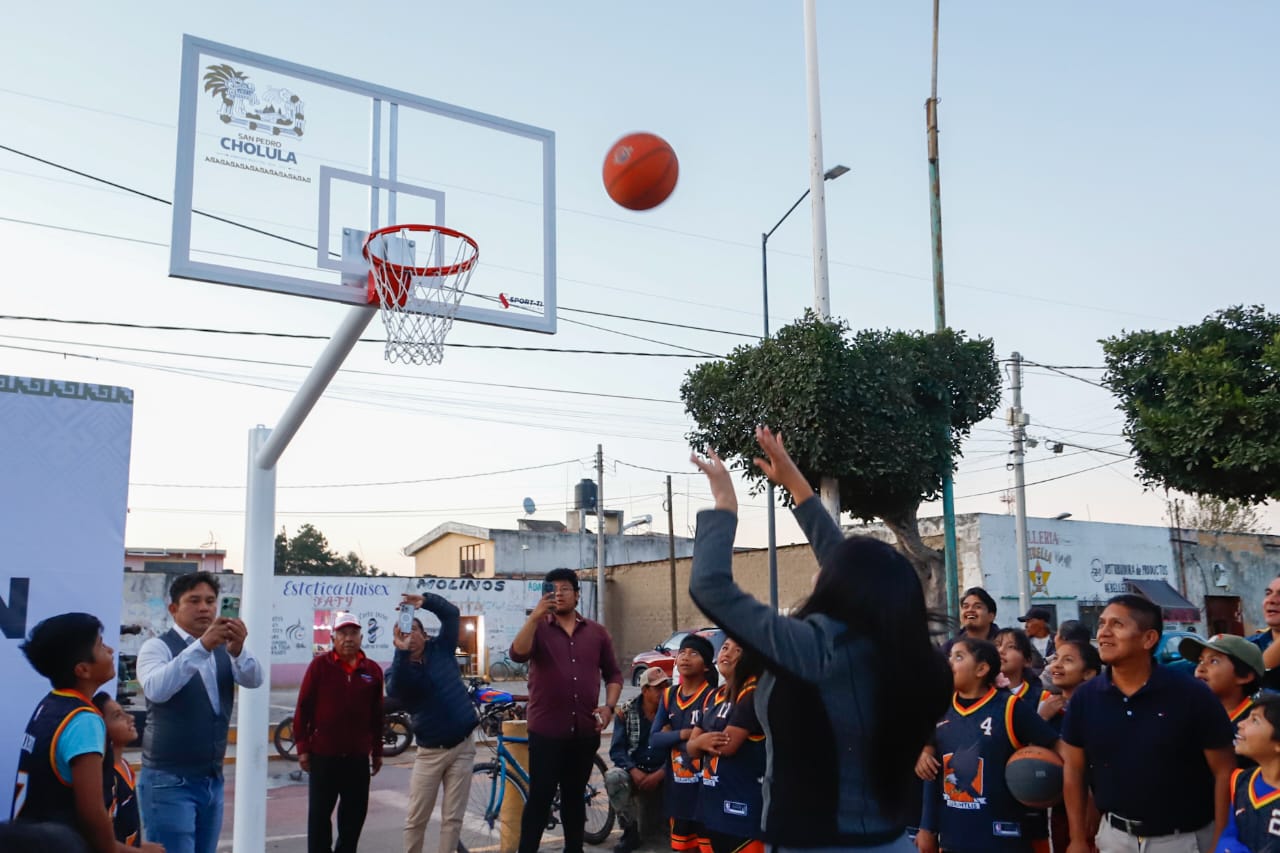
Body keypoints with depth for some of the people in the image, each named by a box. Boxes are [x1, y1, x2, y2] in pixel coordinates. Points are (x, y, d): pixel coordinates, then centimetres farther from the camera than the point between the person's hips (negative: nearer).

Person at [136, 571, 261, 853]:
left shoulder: (223, 648, 8)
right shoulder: (158, 647, -8)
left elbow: (253, 679, -10)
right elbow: (156, 689, -28)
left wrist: (238, 650, -31)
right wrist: (202, 646, -39)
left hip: (212, 780, 6)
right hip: (169, 781, -6)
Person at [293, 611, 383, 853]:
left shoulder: (373, 670, 3)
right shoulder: (319, 665, -5)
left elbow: (377, 715, 8)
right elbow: (303, 708, -4)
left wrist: (377, 751, 11)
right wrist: (302, 747, -7)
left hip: (358, 757, 3)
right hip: (323, 755, -3)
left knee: (355, 813, 10)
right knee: (320, 813, 5)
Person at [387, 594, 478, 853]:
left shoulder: (441, 649, 3)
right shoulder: (398, 670, -3)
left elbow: (451, 613, -4)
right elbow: (394, 691, -26)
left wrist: (425, 601, -21)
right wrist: (402, 652, -38)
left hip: (462, 747, 1)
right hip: (430, 752, -1)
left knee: (453, 817, 4)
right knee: (416, 819, 3)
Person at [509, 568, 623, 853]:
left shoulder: (596, 631, 8)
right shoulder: (538, 628, 0)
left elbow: (613, 673, 12)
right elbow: (518, 654, -19)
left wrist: (609, 706, -2)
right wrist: (535, 616, -27)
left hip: (585, 732, 3)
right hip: (546, 731, -3)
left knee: (575, 797, 15)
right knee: (540, 798, -1)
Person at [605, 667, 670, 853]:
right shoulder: (626, 711, -1)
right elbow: (617, 749, -5)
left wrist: (660, 774, -22)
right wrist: (634, 771, -21)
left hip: (663, 773, -1)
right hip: (634, 770, 1)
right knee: (613, 777, -31)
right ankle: (630, 832, -12)